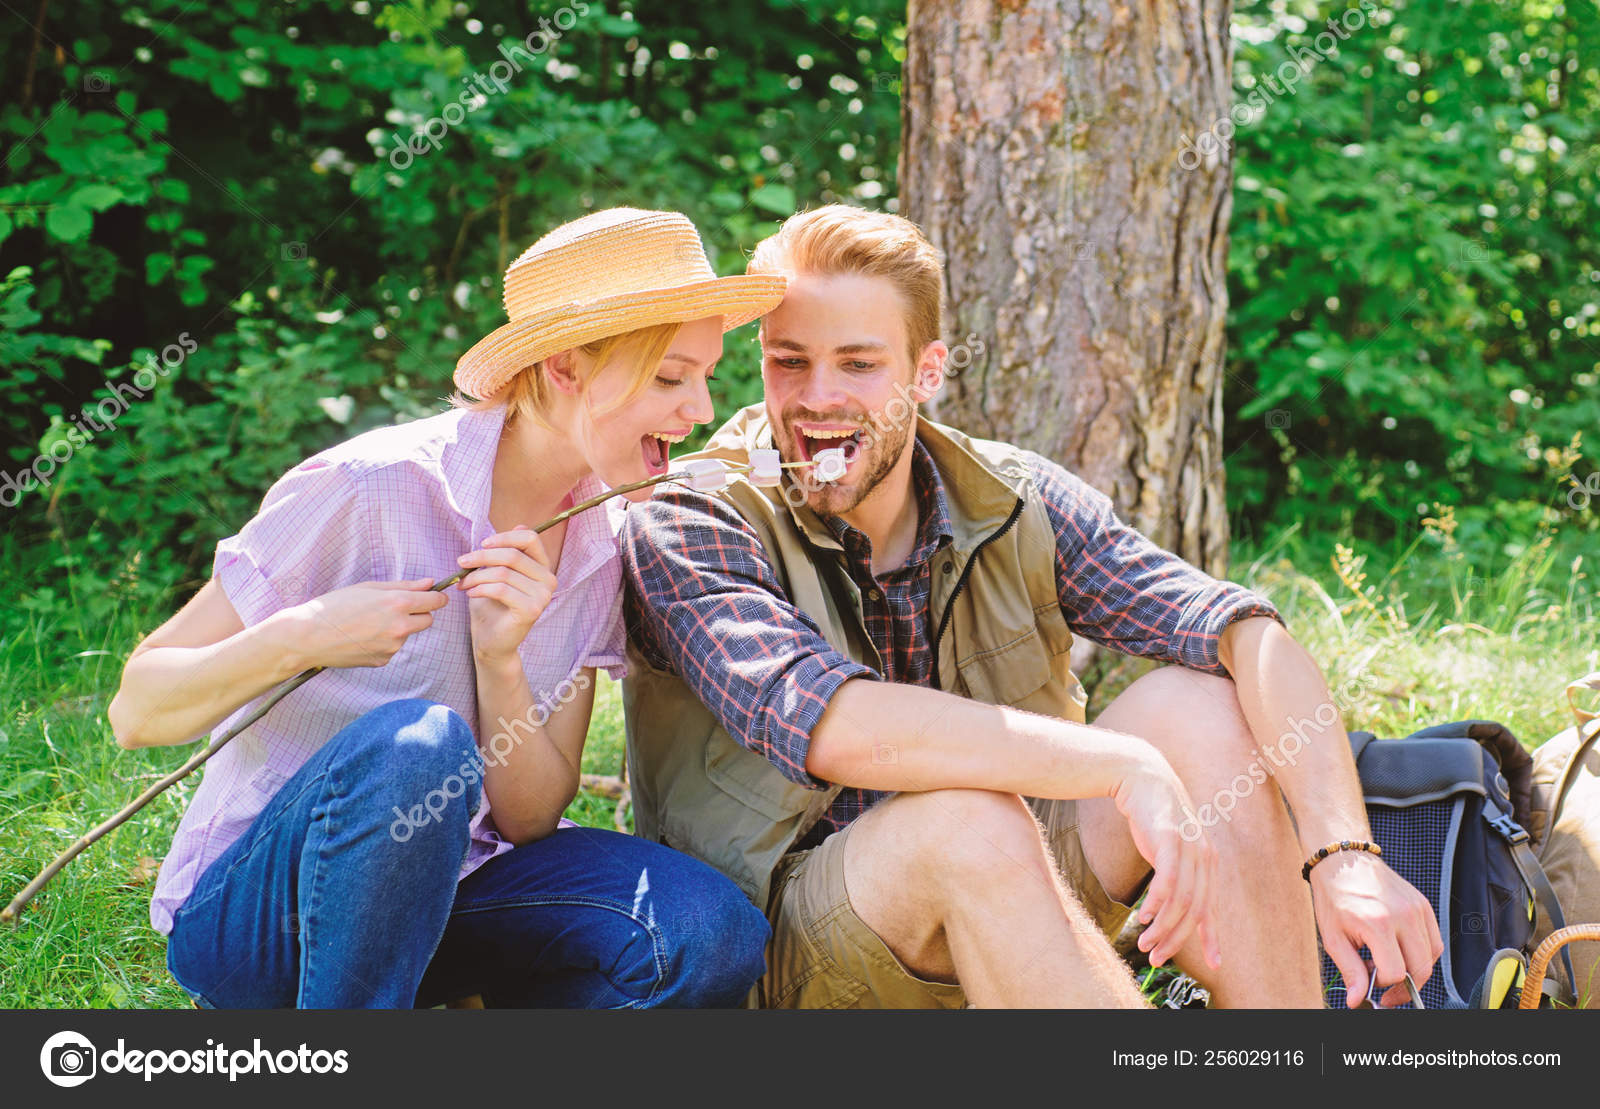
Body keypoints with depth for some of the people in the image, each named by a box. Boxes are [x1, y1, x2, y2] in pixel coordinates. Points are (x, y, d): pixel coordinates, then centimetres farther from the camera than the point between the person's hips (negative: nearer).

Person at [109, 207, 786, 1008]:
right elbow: (137, 713, -13)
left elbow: (531, 820, -4)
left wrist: (502, 660, -20)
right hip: (249, 912, -4)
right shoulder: (368, 492, -17)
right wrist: (295, 639, -31)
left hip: (435, 894, 5)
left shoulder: (602, 546, 0)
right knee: (413, 745, -37)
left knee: (714, 934, -22)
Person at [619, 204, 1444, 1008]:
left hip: (998, 921, 5)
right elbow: (824, 725, -32)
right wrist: (1126, 766, -36)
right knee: (966, 819, -34)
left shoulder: (1014, 507, -2)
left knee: (1202, 707, -15)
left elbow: (1242, 632, -15)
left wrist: (1343, 851, -31)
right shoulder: (685, 528, -14)